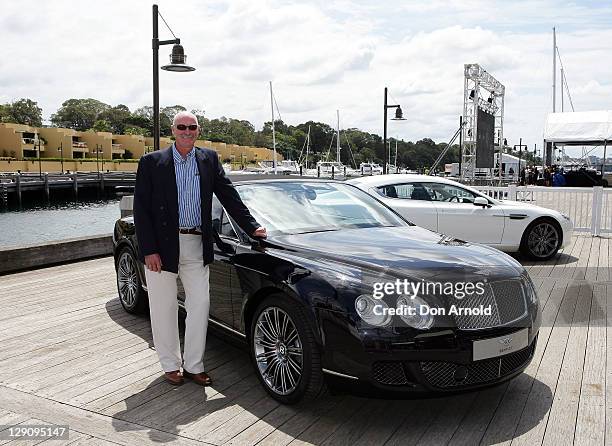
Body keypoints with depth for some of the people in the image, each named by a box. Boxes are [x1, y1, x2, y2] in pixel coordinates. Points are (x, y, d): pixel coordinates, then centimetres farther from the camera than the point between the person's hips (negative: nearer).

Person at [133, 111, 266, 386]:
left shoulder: (209, 160, 6)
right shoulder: (151, 162, -3)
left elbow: (229, 196, 6)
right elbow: (141, 209, -6)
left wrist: (252, 227, -1)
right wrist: (149, 250, -12)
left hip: (196, 246, 3)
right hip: (162, 245, -2)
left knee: (199, 304, 5)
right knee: (165, 308, 8)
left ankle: (193, 365, 19)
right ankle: (171, 366, 24)